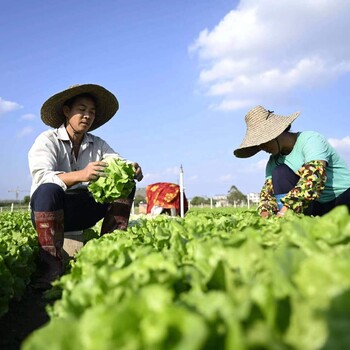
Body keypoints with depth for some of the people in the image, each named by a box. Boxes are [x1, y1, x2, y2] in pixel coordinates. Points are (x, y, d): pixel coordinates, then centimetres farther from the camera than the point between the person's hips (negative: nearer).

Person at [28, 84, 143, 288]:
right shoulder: (47, 140, -7)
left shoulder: (97, 144, 9)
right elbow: (41, 177, -25)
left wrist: (132, 169, -32)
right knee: (48, 190, -36)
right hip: (49, 210, -4)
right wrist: (81, 175, -44)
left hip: (84, 210, 5)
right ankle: (52, 269, -31)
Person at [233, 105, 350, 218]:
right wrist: (265, 212, -27)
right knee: (280, 172, -15)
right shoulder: (274, 161, 2)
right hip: (318, 205, 6)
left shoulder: (311, 139, -17)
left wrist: (284, 210, -41)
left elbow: (314, 176, -32)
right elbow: (268, 190, -4)